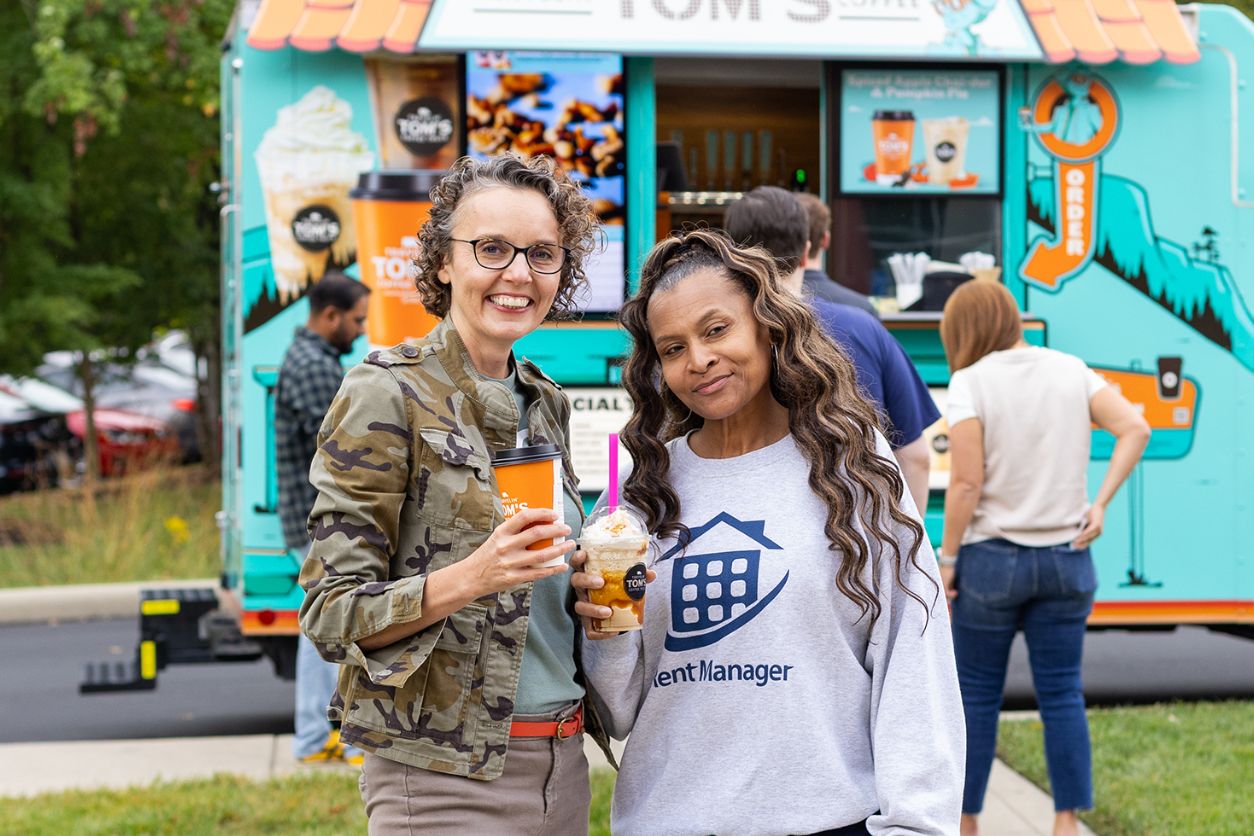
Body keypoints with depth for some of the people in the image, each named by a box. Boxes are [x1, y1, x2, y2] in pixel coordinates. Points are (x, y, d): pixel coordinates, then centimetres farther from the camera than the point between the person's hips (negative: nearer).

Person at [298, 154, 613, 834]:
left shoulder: (546, 403, 10)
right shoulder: (389, 395, -9)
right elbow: (330, 613, -12)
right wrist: (469, 578, -27)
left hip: (561, 769, 7)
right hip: (445, 776, -6)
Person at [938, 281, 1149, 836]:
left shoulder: (971, 383, -9)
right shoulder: (1071, 370, 4)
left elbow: (966, 483, -14)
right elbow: (1135, 429, -4)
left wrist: (947, 556, -6)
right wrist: (1099, 505, -2)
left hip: (991, 559, -3)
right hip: (1065, 557, 3)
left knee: (976, 696, 8)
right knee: (1062, 695, 6)